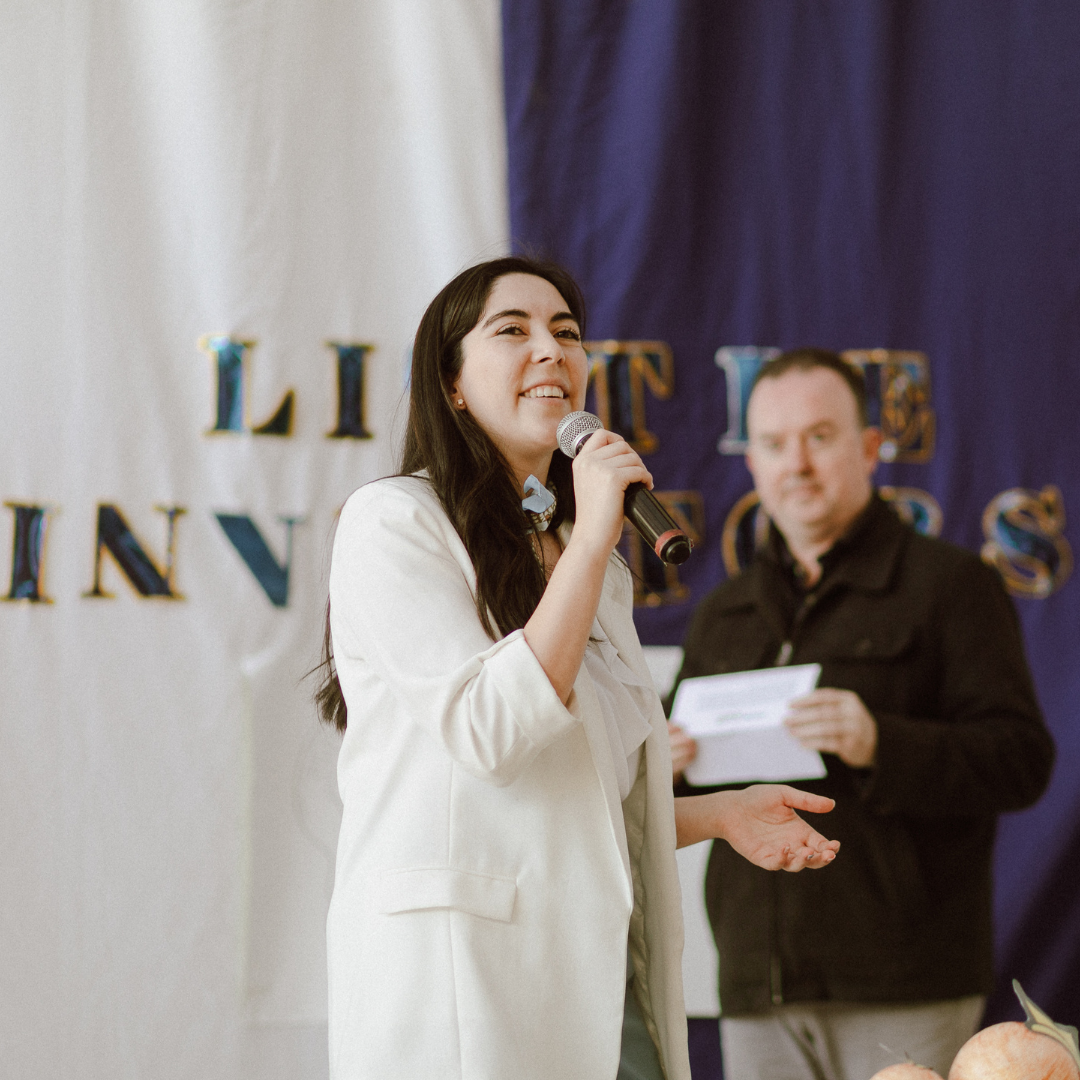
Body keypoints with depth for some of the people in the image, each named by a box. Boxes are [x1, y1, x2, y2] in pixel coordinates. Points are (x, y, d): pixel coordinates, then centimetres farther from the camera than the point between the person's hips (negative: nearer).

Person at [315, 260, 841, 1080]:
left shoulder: (594, 565, 19)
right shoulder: (394, 520, -4)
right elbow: (486, 735, -16)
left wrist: (719, 814, 9)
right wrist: (591, 540, -14)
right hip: (465, 978, -7)